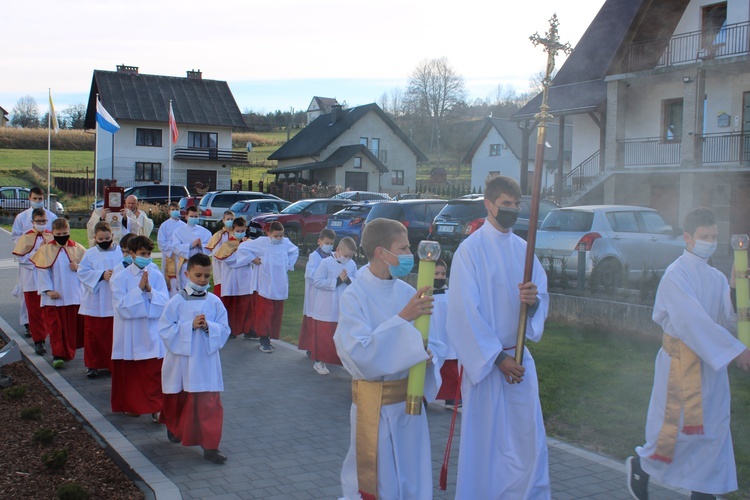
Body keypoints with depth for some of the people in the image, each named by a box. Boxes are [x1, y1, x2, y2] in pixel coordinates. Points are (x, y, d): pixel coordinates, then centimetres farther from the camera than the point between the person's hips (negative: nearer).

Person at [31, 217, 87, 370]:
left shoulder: (77, 248, 3)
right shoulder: (45, 250, 1)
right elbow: (42, 272, -3)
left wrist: (78, 267, -14)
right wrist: (48, 290, -12)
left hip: (74, 295, 1)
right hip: (53, 297, -1)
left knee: (73, 326, 8)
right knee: (55, 326, -4)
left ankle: (69, 352, 22)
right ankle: (57, 355, -2)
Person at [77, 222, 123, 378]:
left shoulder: (120, 252, 3)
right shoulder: (90, 254, 3)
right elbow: (82, 272, -6)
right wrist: (102, 275, -18)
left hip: (115, 303, 0)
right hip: (94, 303, 0)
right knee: (93, 334, 5)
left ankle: (114, 364, 18)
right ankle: (92, 365, 17)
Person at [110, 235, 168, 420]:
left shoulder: (156, 275, 1)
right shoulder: (120, 277, -5)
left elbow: (164, 302, -5)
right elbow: (121, 305, -14)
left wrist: (150, 290, -19)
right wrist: (139, 289, -19)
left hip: (152, 333, 1)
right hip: (129, 333, -1)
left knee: (154, 372, -2)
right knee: (130, 372, 11)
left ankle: (155, 407, 3)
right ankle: (131, 405, 28)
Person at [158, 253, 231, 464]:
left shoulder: (215, 302, -2)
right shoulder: (176, 301, -8)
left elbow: (224, 330, -1)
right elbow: (165, 330, -12)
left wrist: (209, 326, -20)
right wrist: (190, 326, -21)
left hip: (206, 361, 1)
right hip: (181, 360, -1)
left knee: (210, 404, -3)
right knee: (178, 400, 18)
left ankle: (210, 446, 3)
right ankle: (174, 428, 46)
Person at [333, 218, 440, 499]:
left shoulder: (406, 292, -1)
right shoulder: (354, 296, -15)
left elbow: (425, 338, 8)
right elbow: (360, 354, -24)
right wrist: (402, 318, -27)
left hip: (410, 395, 5)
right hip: (374, 401, -5)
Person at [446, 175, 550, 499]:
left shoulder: (523, 249, 8)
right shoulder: (471, 249, -10)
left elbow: (543, 297, 9)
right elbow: (465, 311, -13)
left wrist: (533, 300, -16)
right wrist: (497, 357, -14)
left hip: (520, 357, 5)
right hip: (484, 360, -5)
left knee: (529, 440, 8)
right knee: (484, 440, 2)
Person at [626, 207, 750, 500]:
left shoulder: (717, 278, 12)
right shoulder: (676, 274, -11)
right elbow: (692, 320, -21)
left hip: (711, 361, 7)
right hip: (681, 358, -7)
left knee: (713, 427, 8)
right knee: (681, 424, -2)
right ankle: (640, 464, 23)